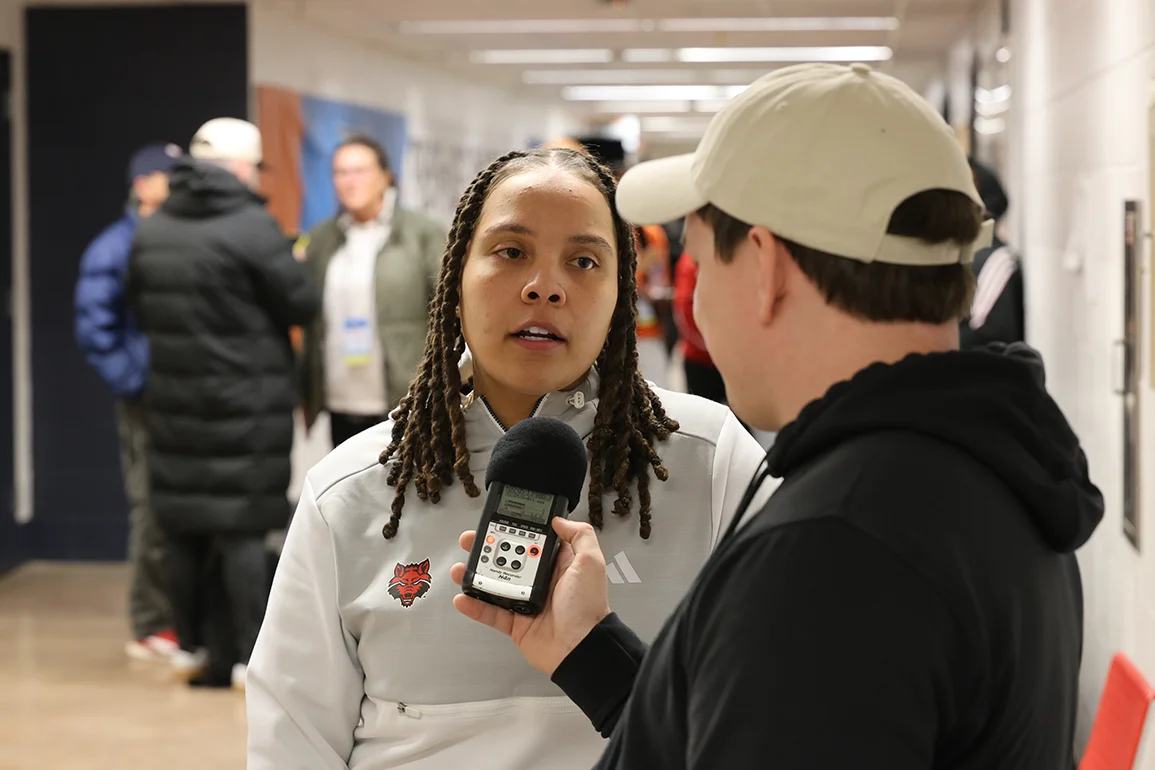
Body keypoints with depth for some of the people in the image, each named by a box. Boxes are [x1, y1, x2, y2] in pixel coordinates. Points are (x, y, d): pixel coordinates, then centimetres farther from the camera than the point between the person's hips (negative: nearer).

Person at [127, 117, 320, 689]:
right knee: (243, 527, -2)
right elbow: (303, 302, -11)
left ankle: (192, 646, 20)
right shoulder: (252, 228, -15)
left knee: (184, 524, 12)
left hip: (174, 401, 6)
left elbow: (141, 308, 14)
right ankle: (247, 656, 0)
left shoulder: (150, 231, 6)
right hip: (247, 403, -6)